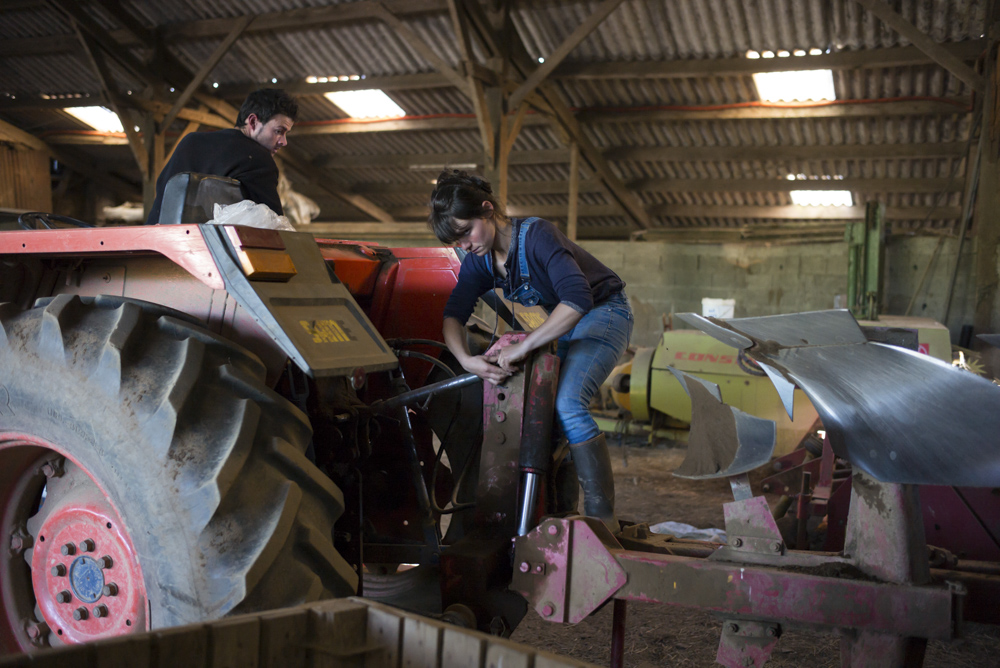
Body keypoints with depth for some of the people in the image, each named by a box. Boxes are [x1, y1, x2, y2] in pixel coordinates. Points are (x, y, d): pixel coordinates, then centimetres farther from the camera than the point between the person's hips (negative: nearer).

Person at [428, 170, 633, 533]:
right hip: (562, 322, 8)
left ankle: (603, 519, -20)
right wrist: (466, 360, -27)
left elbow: (577, 300, -40)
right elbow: (453, 314, -7)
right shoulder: (481, 259, -5)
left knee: (568, 404, -25)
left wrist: (523, 347, -41)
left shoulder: (537, 235, -29)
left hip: (604, 313, -8)